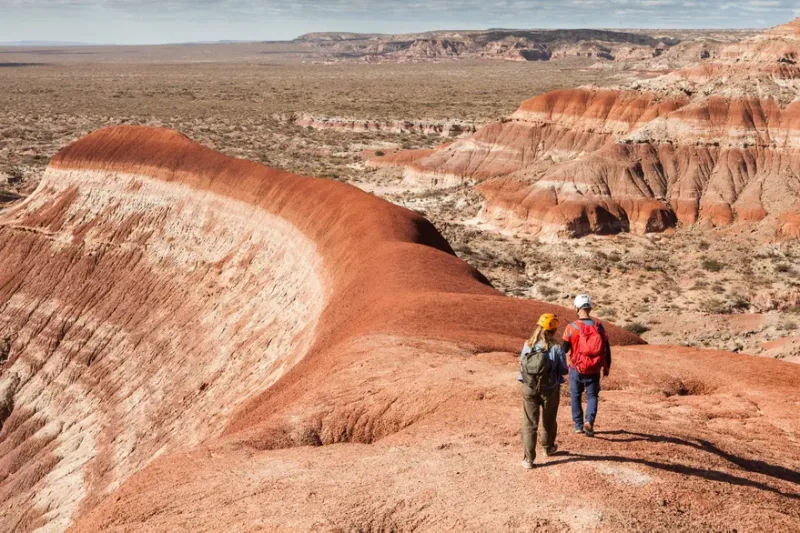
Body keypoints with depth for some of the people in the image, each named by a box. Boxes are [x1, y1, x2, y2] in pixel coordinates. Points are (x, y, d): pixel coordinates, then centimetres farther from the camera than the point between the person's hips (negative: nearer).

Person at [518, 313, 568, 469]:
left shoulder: (527, 345, -7)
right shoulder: (556, 348, -15)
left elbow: (521, 364, 2)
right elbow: (563, 370, -9)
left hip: (529, 389, 1)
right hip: (549, 390, -1)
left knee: (529, 424, 7)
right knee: (549, 421, 23)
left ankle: (529, 458, 2)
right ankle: (548, 447, 44)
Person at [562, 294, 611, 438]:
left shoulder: (572, 327, -12)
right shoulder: (598, 326, -3)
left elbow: (564, 349, -8)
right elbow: (606, 348, 2)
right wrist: (606, 367, 15)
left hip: (576, 368, -1)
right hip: (594, 370, 1)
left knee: (576, 396, 16)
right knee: (592, 396, 11)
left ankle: (579, 425, 22)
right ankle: (589, 422, -9)